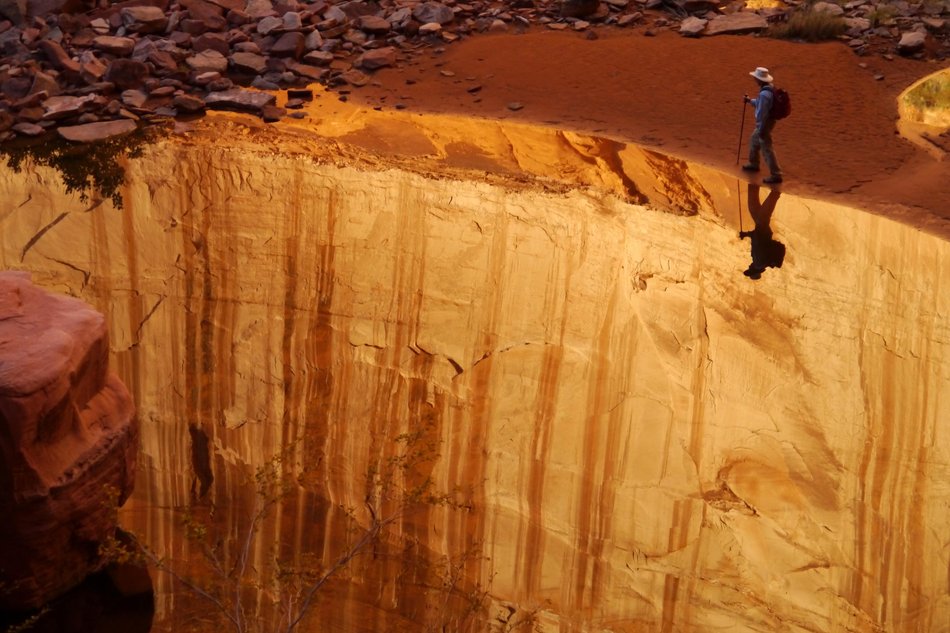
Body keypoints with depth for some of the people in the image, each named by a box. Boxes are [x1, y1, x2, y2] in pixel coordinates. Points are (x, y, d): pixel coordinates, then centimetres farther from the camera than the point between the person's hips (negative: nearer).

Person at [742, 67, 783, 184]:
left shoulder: (764, 94, -29)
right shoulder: (769, 88, 3)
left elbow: (762, 113, -26)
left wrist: (761, 129, -21)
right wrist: (750, 101, 13)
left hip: (764, 123, -11)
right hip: (767, 121, 11)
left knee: (766, 149, -5)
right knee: (754, 141, 29)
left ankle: (776, 175, -3)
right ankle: (754, 164, 46)